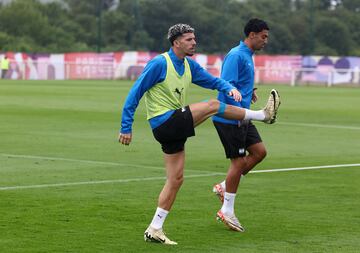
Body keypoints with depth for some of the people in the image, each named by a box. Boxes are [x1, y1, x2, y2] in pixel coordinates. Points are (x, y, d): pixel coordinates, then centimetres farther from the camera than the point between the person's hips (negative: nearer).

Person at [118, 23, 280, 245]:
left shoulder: (190, 65, 11)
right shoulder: (159, 64, -12)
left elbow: (213, 81, 17)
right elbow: (135, 93, -11)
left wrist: (230, 88, -6)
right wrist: (126, 127, -13)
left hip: (174, 125, 9)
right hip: (164, 121, -9)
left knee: (176, 179, 8)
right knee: (212, 105, -12)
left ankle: (155, 229, 12)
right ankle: (263, 115, 3)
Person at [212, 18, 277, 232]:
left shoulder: (248, 56, 15)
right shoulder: (236, 55, -16)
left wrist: (251, 90, 7)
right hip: (229, 118, -10)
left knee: (259, 151, 7)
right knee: (239, 161, -4)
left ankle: (225, 187, 17)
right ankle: (227, 211, 7)